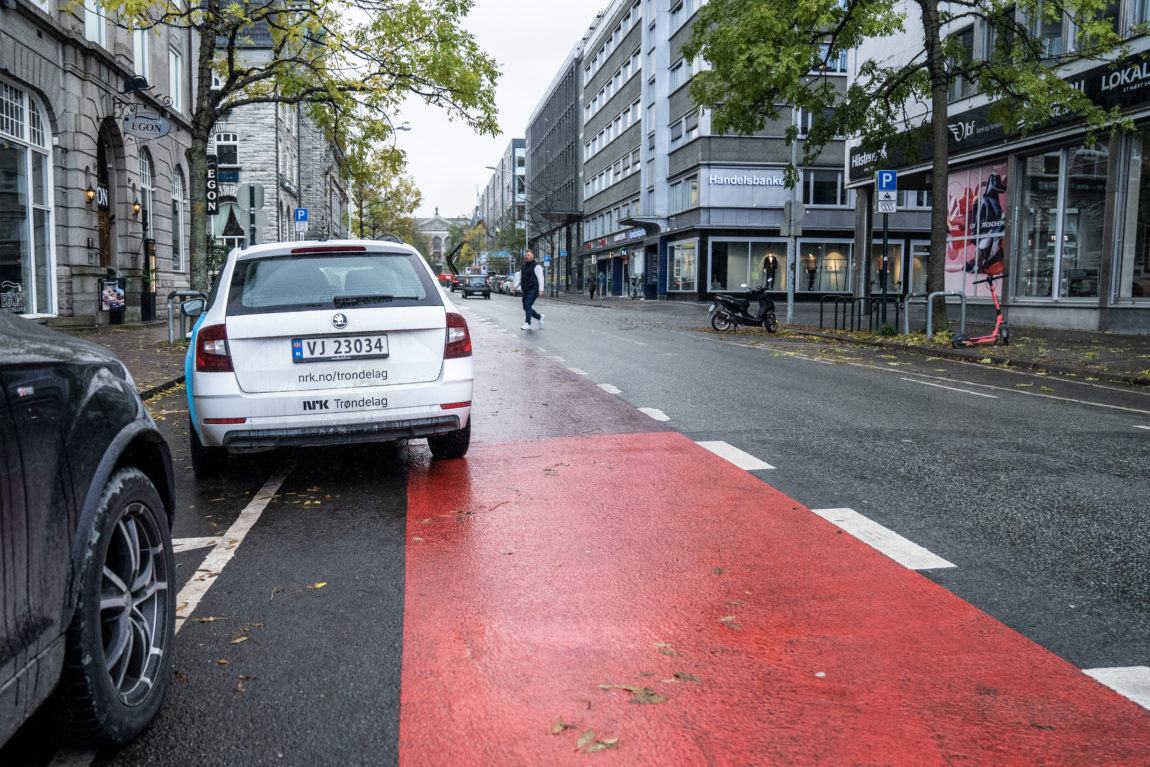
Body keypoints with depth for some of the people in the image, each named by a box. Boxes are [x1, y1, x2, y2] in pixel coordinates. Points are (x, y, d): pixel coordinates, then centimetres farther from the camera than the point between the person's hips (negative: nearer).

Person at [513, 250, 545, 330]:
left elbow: (540, 278, -9)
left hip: (533, 290, -8)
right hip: (525, 290, 8)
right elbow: (519, 278, 20)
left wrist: (541, 290, -18)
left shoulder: (536, 266, -3)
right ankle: (539, 317, 26)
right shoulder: (523, 267, 19)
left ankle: (527, 323, -16)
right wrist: (516, 286, 2)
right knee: (526, 308, 8)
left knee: (527, 306, -18)